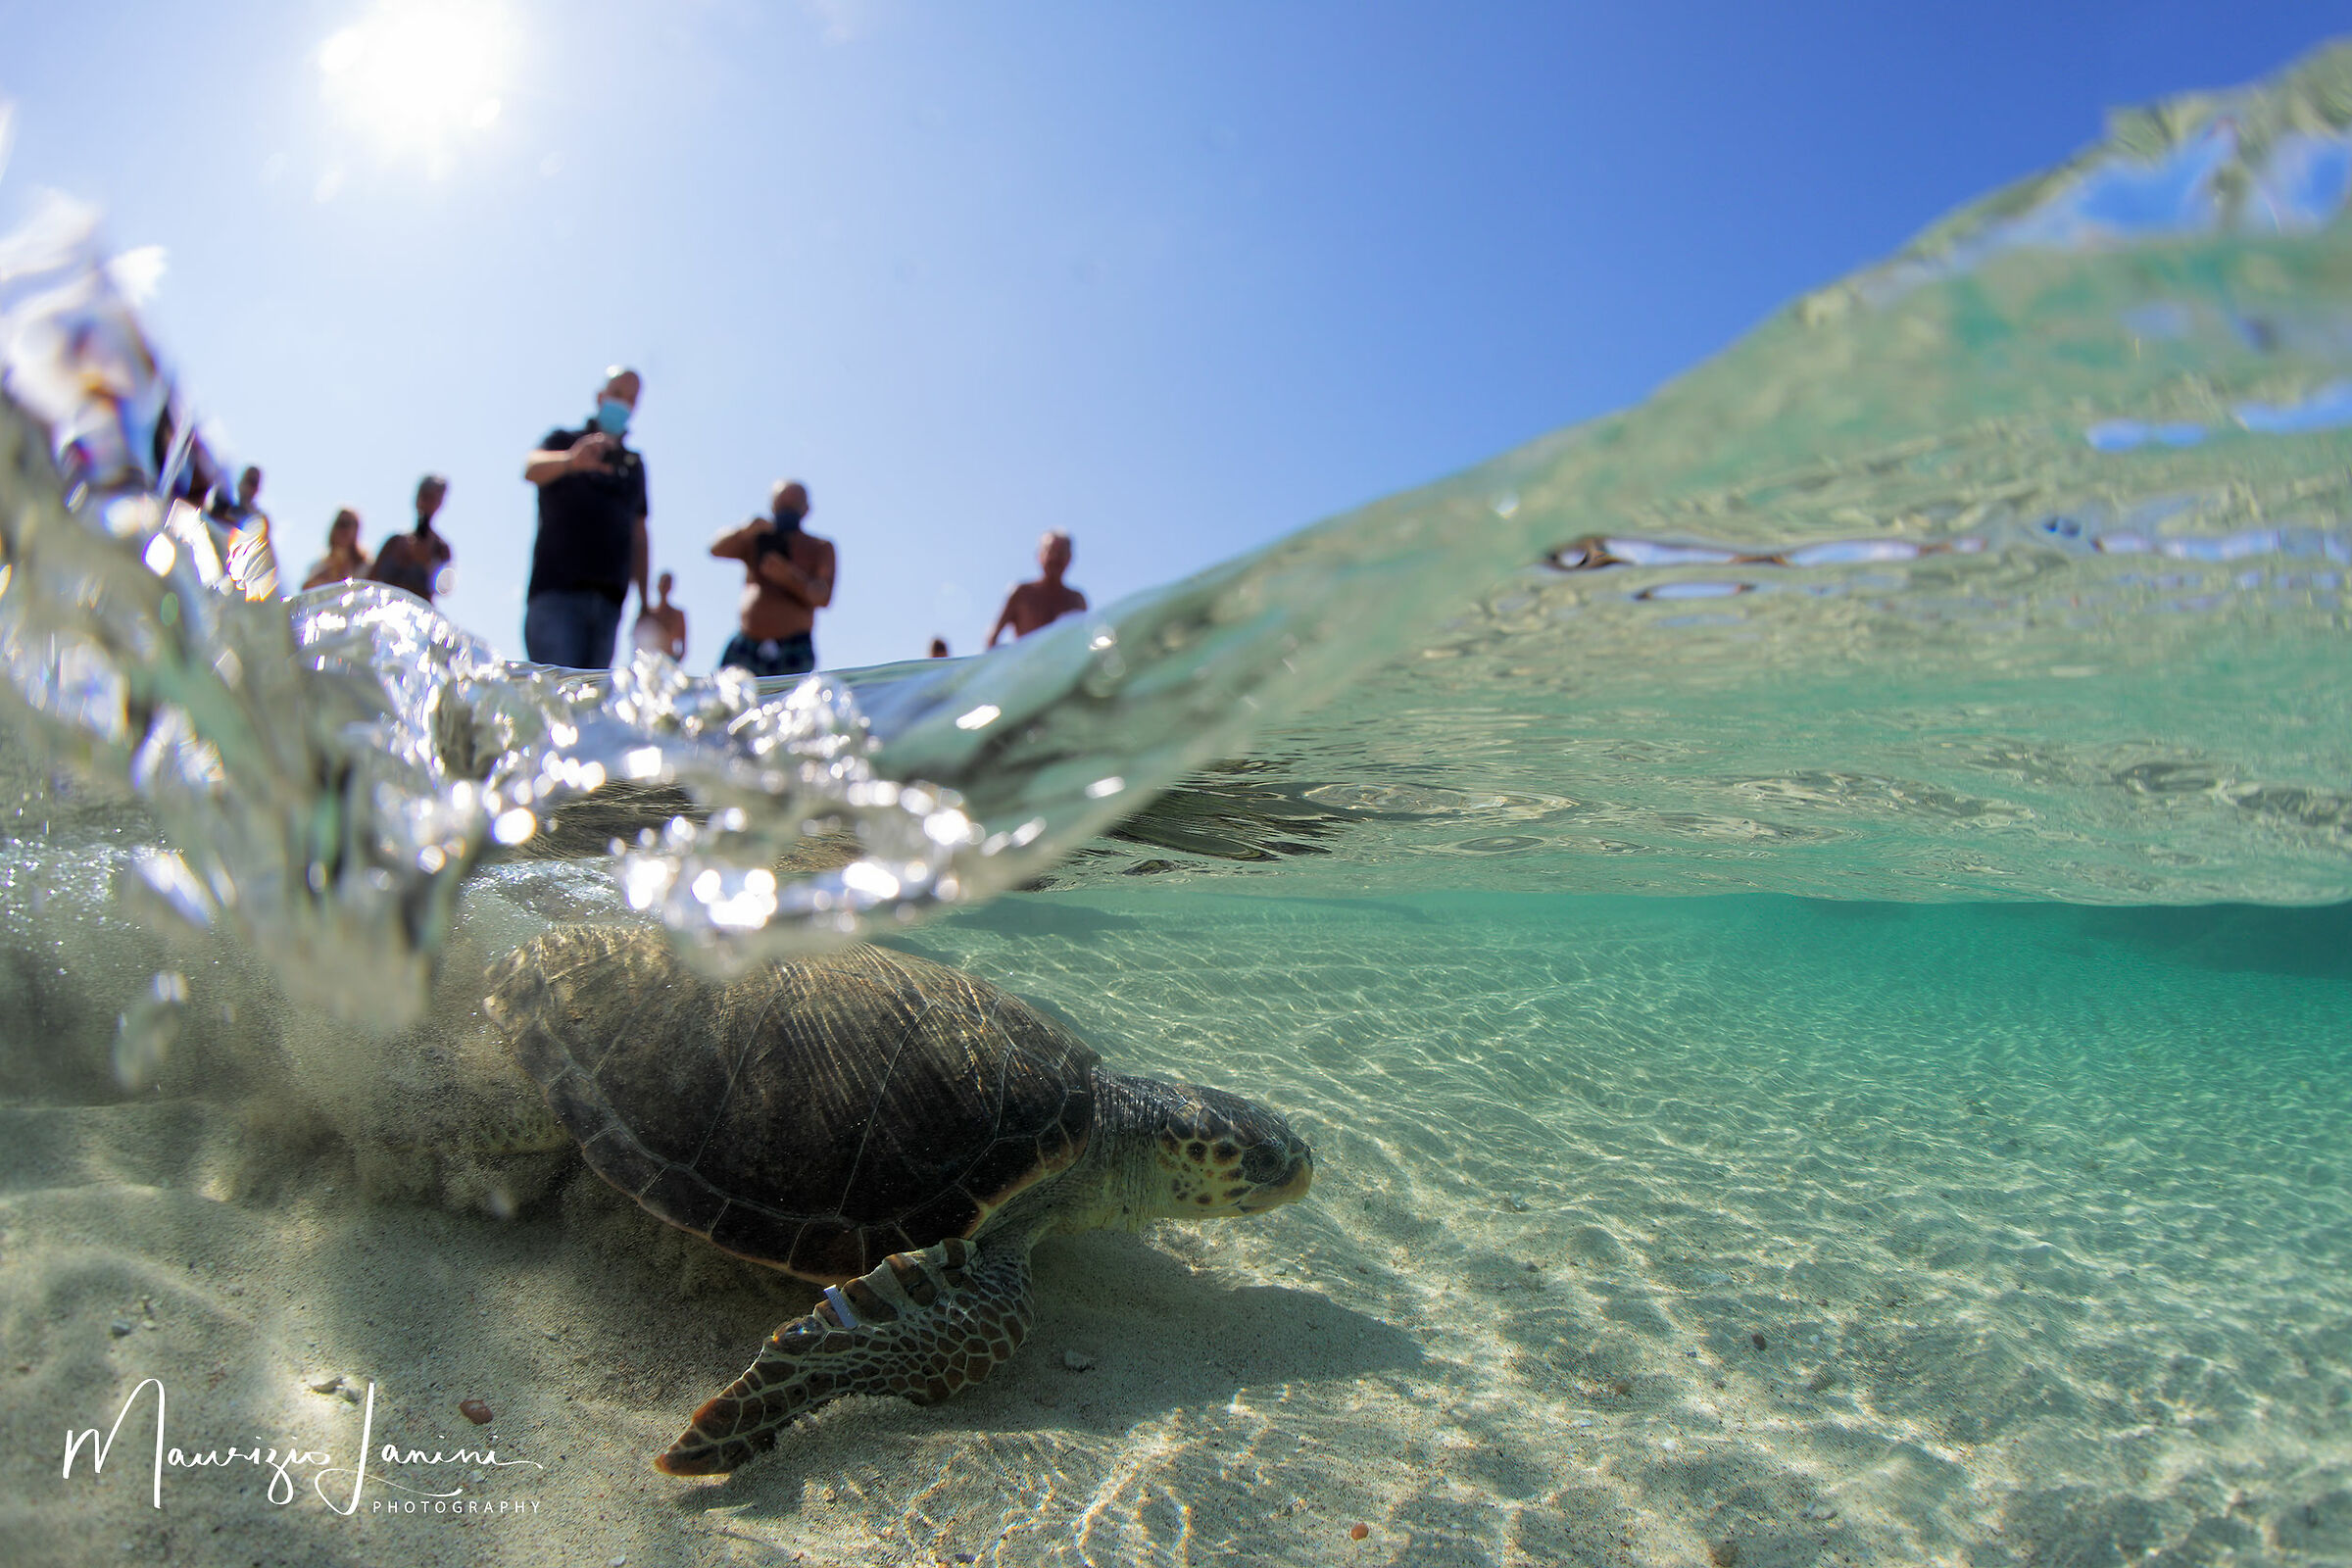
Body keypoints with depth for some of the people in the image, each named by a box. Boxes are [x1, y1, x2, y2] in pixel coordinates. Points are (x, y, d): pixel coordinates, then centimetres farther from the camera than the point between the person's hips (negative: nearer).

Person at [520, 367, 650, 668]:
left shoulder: (634, 463, 22)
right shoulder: (564, 441, 9)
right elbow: (532, 468, -14)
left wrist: (644, 603, 16)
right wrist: (570, 460, -37)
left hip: (609, 598, 4)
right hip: (557, 592, -4)